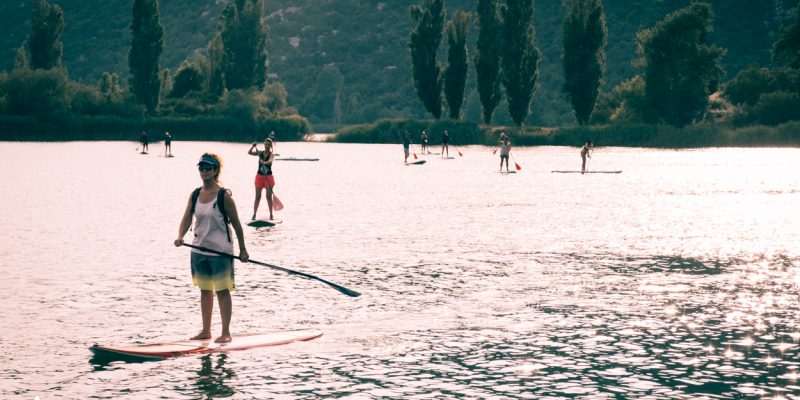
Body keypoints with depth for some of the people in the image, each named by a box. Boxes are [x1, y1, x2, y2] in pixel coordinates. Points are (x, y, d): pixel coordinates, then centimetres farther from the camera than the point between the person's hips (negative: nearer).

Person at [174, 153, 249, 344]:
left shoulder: (224, 196, -11)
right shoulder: (195, 194, 4)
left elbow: (236, 223, -6)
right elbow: (187, 218, 1)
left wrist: (242, 249, -3)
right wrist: (180, 237, -18)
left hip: (220, 250, -6)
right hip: (199, 249, 6)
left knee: (222, 290, 0)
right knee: (205, 290, 13)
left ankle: (226, 332, 6)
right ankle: (206, 331, 22)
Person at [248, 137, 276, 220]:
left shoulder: (272, 154, -6)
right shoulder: (260, 153, 3)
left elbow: (270, 161, -27)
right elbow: (249, 152, -4)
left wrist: (265, 162, -48)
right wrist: (253, 146, -20)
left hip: (268, 176, -2)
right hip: (259, 176, 2)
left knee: (269, 196, 2)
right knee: (257, 197, 3)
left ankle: (271, 214, 10)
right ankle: (254, 214, 4)